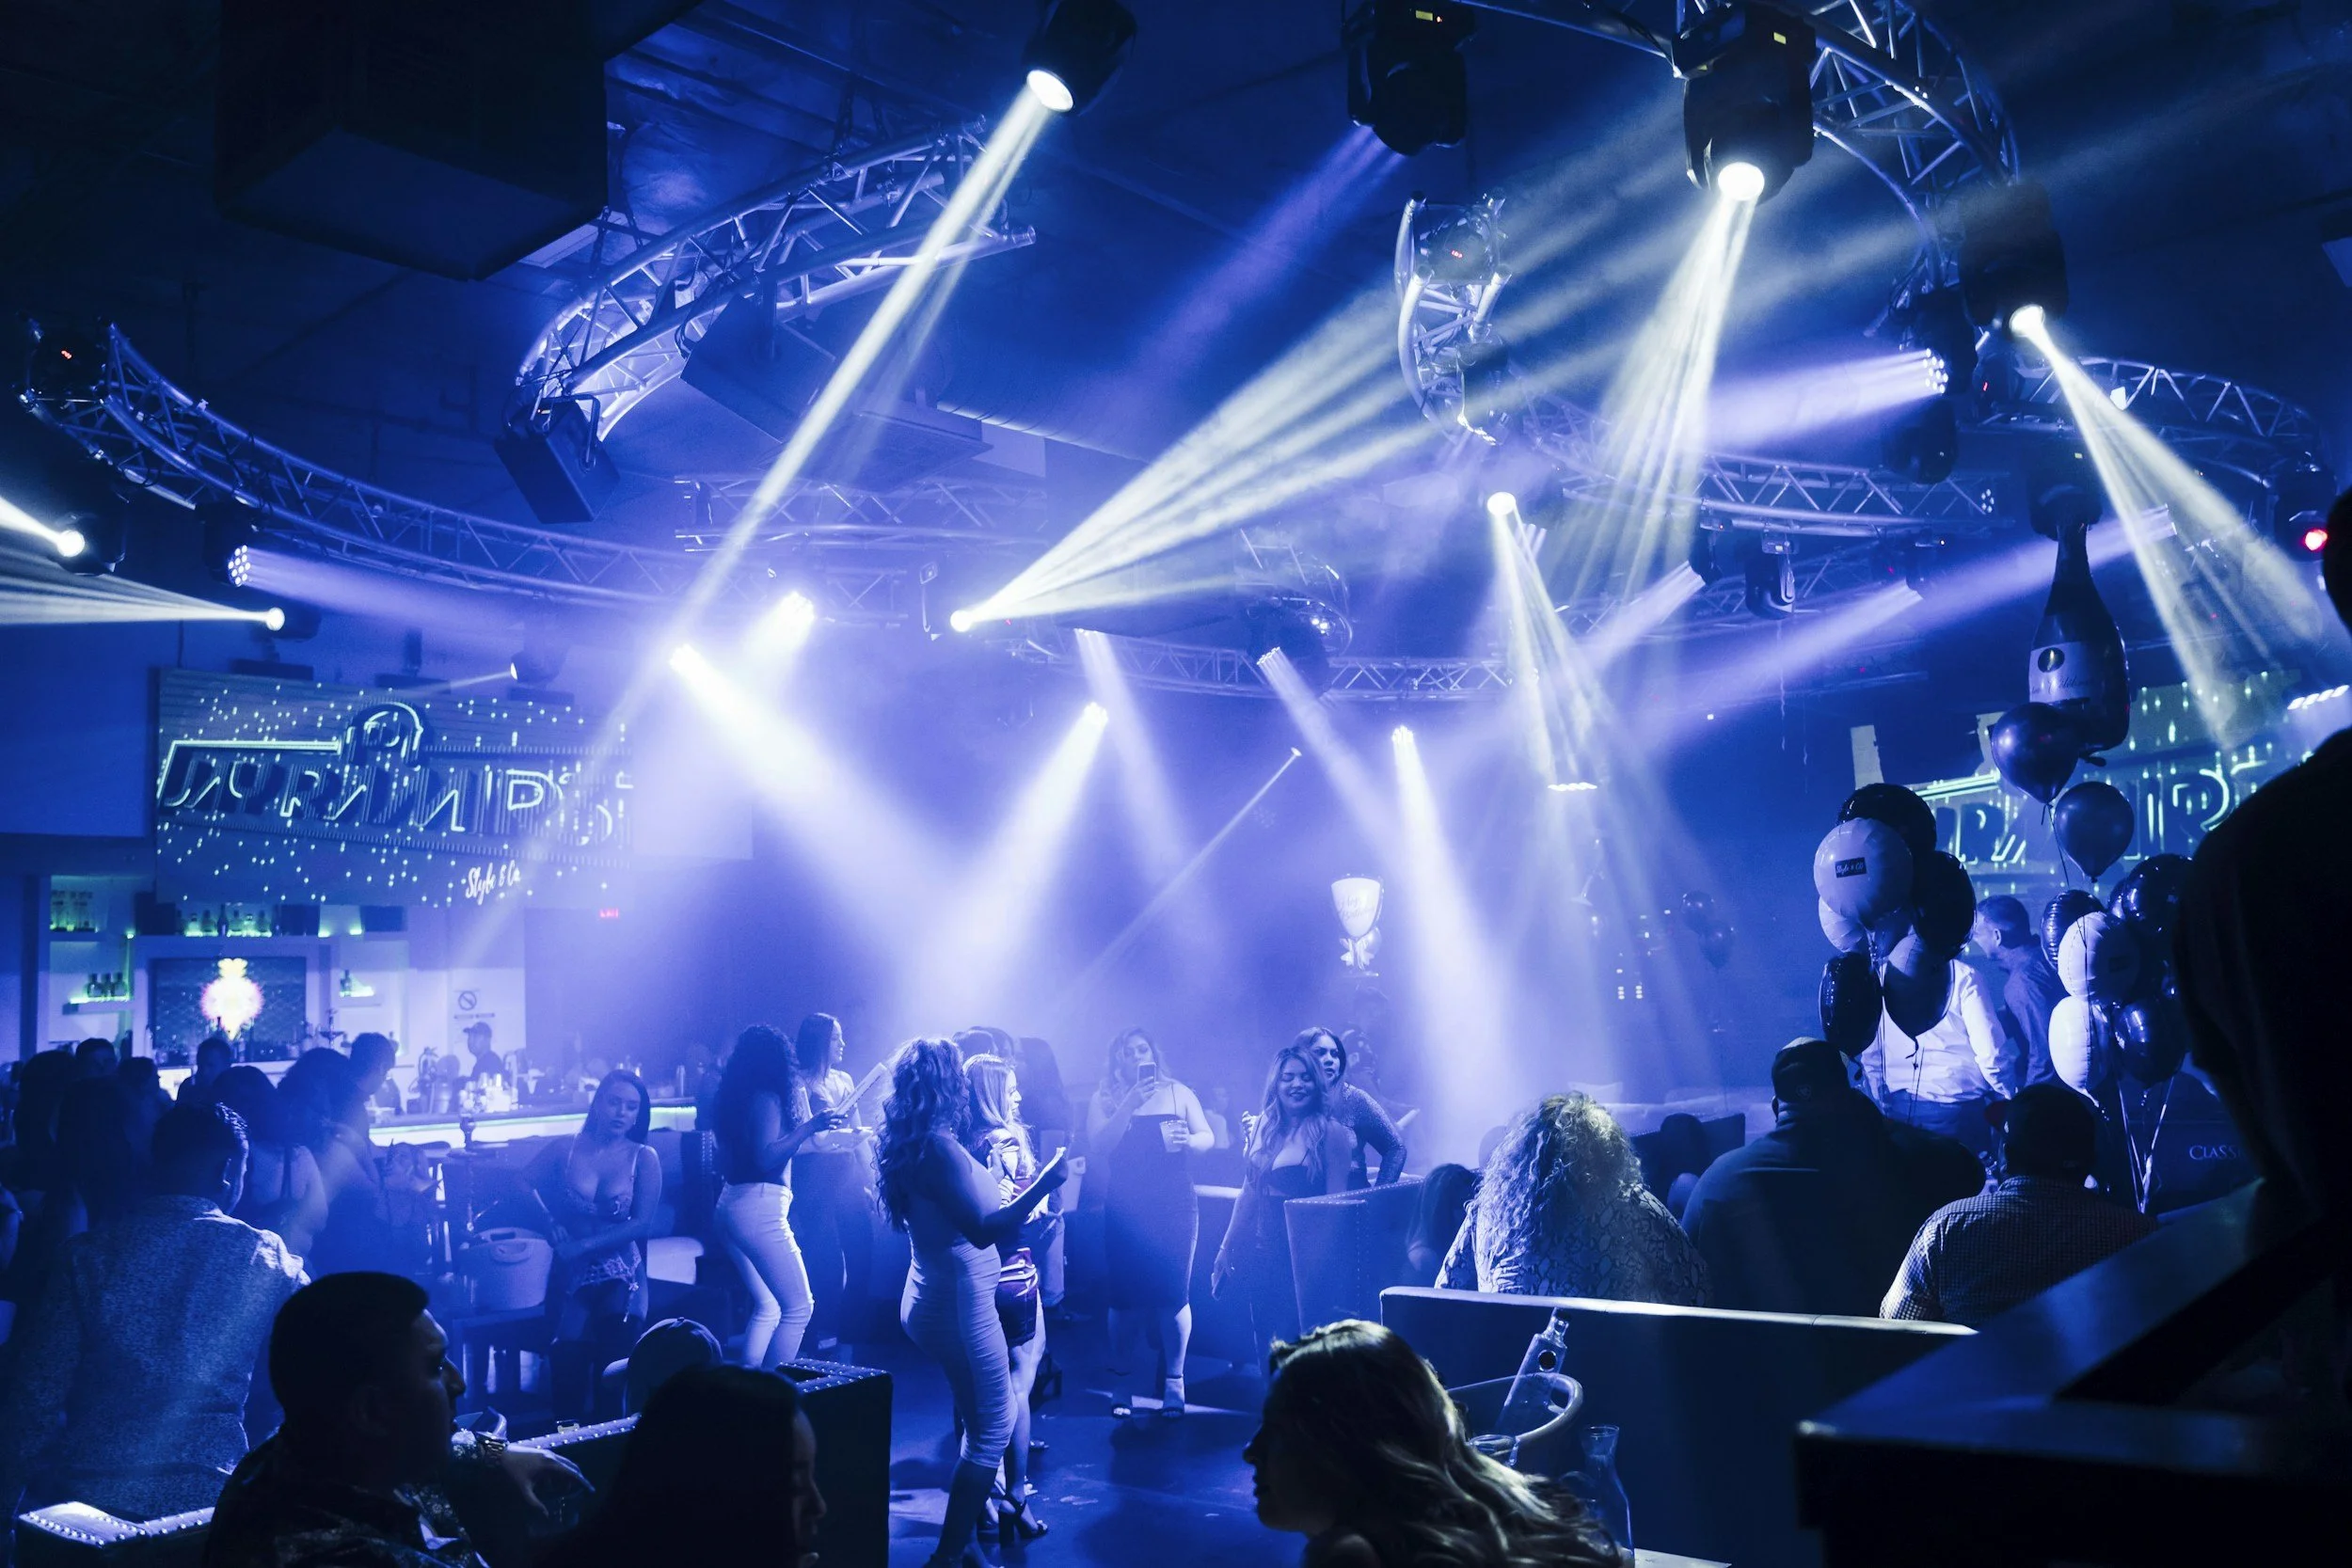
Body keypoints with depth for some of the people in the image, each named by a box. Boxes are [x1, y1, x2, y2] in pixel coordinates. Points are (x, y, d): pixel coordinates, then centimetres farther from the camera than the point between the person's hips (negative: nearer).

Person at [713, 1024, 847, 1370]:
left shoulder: (735, 1097, 15)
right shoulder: (768, 1098, -10)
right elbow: (766, 1156, -20)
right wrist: (810, 1126, -22)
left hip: (732, 1203, 10)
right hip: (760, 1206, -10)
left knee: (767, 1307, 16)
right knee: (798, 1306, -6)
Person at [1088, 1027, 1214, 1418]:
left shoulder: (1179, 1093, 9)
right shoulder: (1104, 1099, 5)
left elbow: (1207, 1136, 6)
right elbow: (1098, 1145, -10)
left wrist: (1188, 1139, -16)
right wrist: (1130, 1104, -18)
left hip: (1175, 1207, 1)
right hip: (1125, 1211, 0)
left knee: (1174, 1293, -2)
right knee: (1125, 1296, -1)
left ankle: (1174, 1380, 11)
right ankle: (1123, 1382, 13)